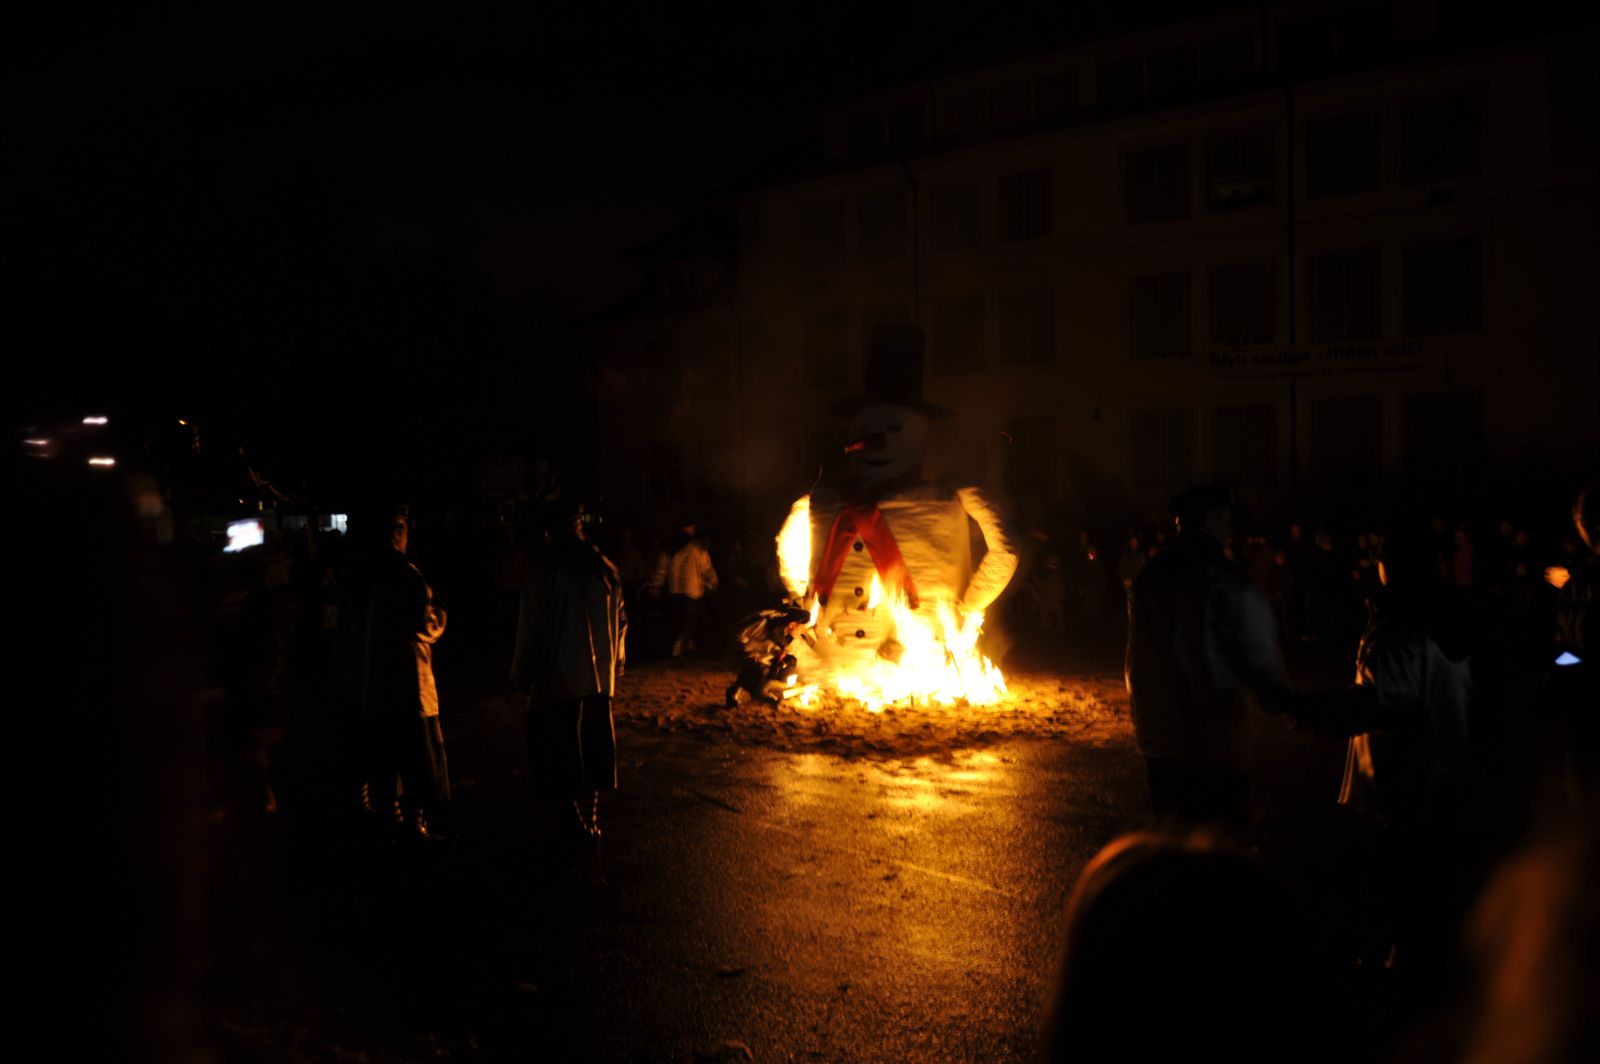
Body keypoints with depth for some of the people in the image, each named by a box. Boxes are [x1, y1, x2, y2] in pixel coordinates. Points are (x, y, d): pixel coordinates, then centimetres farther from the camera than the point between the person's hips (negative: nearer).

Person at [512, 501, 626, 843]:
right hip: (600, 679, 6)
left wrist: (522, 676, 0)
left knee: (553, 758, 4)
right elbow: (620, 620, 10)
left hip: (558, 681, -5)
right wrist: (616, 664, 21)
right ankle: (591, 823, 23)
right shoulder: (605, 568, 4)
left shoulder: (545, 571, -11)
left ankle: (577, 825, 2)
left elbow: (532, 630, -10)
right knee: (591, 753, 15)